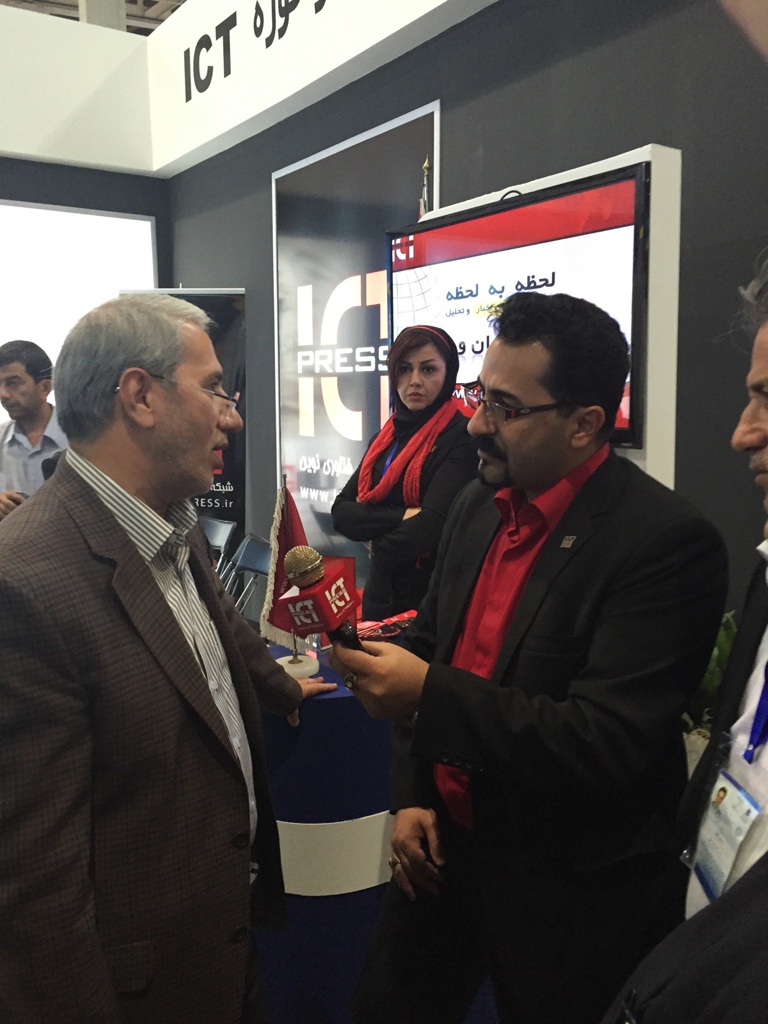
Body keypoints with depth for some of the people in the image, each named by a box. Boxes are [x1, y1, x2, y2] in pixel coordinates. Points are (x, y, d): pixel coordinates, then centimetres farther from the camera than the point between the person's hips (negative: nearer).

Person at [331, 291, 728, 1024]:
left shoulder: (668, 542, -22)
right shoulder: (477, 505, 0)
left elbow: (608, 744, -25)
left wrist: (430, 693, -29)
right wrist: (412, 793, 2)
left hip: (570, 893, -6)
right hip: (443, 843, 6)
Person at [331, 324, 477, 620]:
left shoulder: (460, 438, -13)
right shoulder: (386, 437, 9)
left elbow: (432, 526, -22)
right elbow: (341, 513, 0)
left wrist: (379, 544, -4)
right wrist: (401, 516, -17)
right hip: (379, 597, 7)